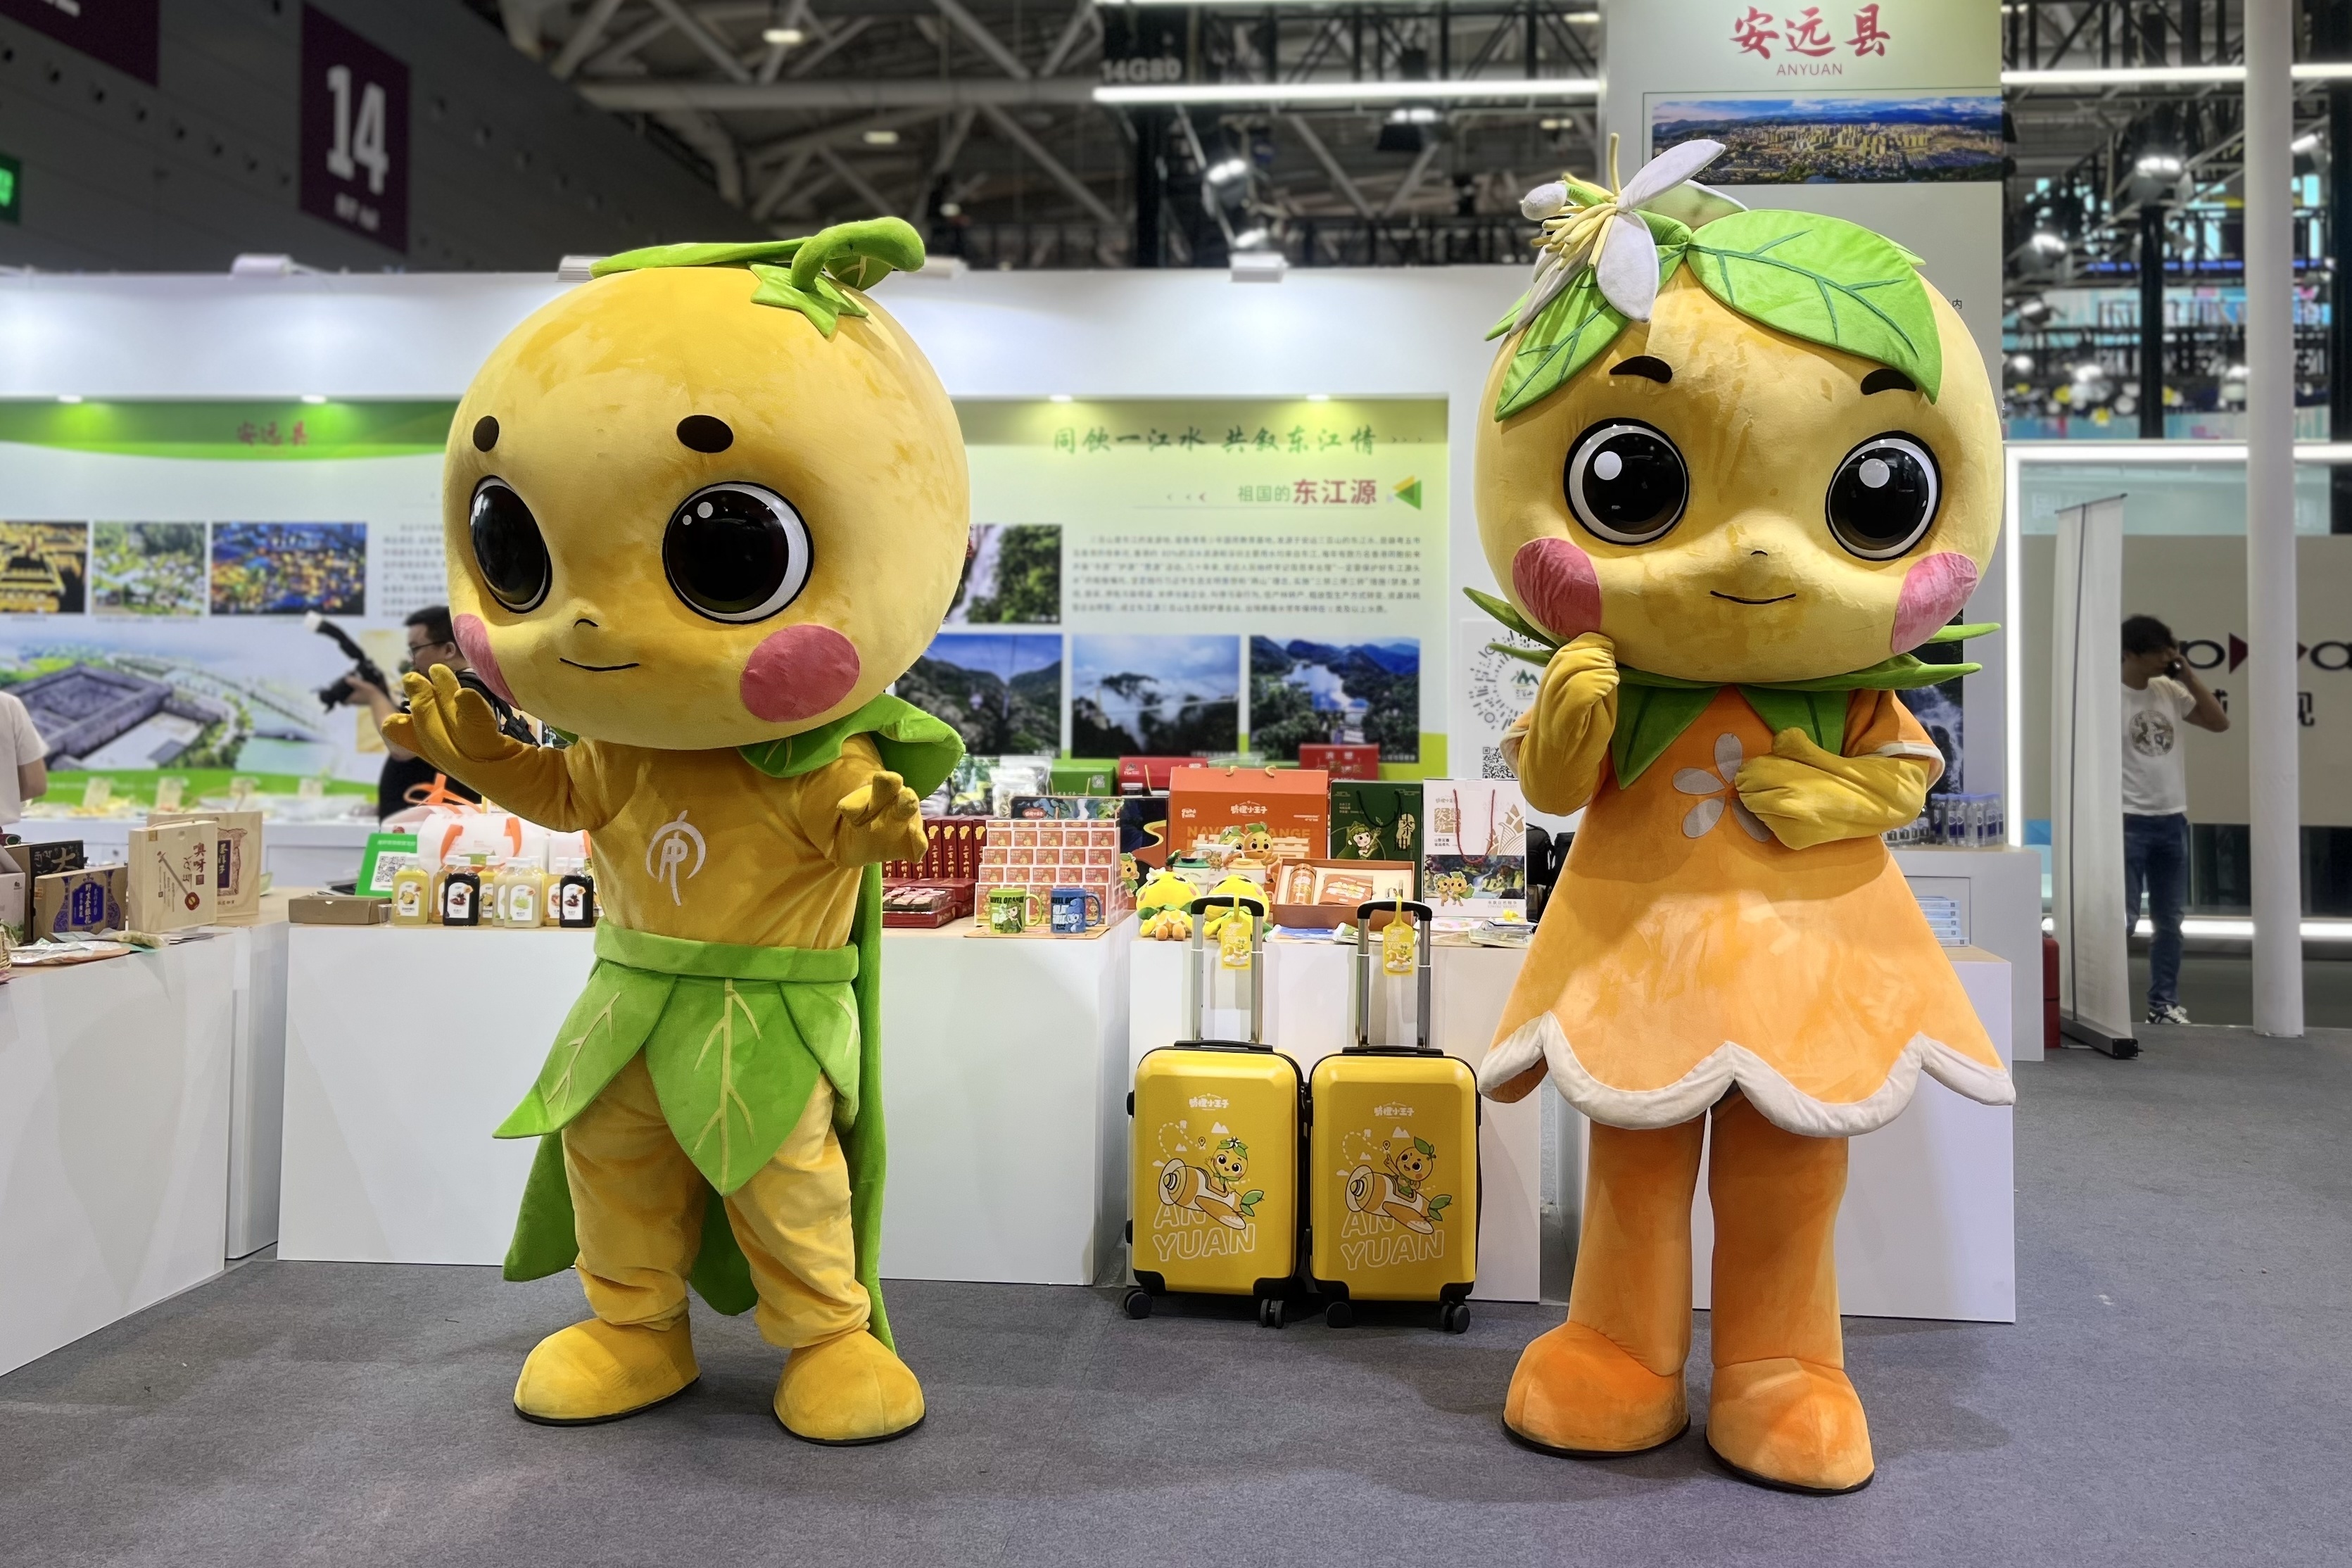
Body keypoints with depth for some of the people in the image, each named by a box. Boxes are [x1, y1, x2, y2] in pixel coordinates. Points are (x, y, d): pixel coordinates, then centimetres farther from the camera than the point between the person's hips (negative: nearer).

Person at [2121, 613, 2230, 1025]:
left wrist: (2187, 674, 0)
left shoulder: (2170, 692, 8)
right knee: (2123, 919, -6)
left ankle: (2165, 1003, 19)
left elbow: (2219, 722, 8)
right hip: (2130, 822, -6)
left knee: (2169, 920, 11)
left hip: (2173, 821, 6)